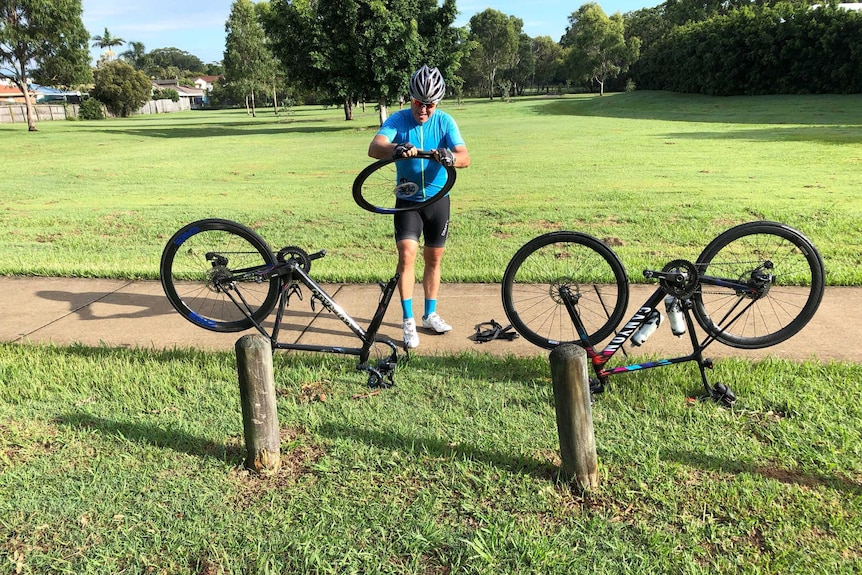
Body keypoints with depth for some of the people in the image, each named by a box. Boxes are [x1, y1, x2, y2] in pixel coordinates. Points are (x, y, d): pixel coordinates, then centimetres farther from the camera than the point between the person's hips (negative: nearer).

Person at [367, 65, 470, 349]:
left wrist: (451, 157, -41)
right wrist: (396, 148, -48)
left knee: (433, 258, 10)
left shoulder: (444, 121, -6)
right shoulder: (397, 120, -9)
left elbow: (465, 157, -16)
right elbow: (374, 148, -26)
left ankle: (430, 315, 26)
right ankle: (408, 321, -6)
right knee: (407, 253, -16)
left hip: (438, 198, 2)